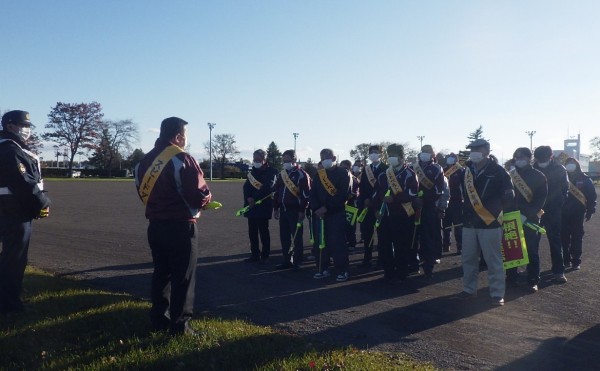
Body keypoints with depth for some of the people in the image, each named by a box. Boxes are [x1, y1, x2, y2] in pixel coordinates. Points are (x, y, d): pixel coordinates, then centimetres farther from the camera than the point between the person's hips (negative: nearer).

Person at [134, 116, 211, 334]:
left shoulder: (145, 161, 9)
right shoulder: (183, 159, -16)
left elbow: (143, 192, 14)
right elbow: (200, 195, -19)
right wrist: (206, 198, 3)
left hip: (155, 225, 7)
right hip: (181, 226, -7)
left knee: (161, 272, 17)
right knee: (183, 276, 2)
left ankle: (159, 320, 24)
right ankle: (180, 325, 8)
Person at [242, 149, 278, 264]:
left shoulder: (271, 172, -5)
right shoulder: (253, 171, 17)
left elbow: (267, 188, -17)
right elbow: (246, 187, 8)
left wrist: (254, 198, -16)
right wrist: (248, 199, -10)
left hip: (263, 207, -6)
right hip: (251, 206, 6)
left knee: (263, 232, -1)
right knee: (252, 232, 9)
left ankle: (265, 256, 8)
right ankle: (254, 255, 19)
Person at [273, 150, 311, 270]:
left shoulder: (301, 174, -7)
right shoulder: (281, 174, 14)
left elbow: (306, 194, -12)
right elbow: (276, 192, 18)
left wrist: (302, 210, -16)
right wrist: (275, 208, 14)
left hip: (295, 210, -7)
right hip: (283, 209, 7)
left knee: (297, 237, 0)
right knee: (284, 237, 11)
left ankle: (297, 262, 7)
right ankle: (286, 261, 21)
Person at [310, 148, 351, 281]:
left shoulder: (343, 173, 0)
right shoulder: (318, 174, 16)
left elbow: (343, 194, -11)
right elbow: (313, 193, 9)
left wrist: (327, 208, -15)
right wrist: (316, 208, -10)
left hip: (337, 213, -5)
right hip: (320, 214, 5)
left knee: (337, 242, -6)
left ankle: (342, 270, 2)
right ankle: (323, 269, 16)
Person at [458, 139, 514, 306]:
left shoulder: (498, 171, -7)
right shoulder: (467, 171, 9)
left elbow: (508, 196, -6)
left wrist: (503, 215, -6)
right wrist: (461, 213, 13)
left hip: (490, 223, -6)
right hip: (469, 223, 6)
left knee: (493, 260, 1)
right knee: (468, 258, 12)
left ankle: (497, 294, 11)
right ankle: (469, 289, 26)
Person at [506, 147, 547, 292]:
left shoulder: (538, 176, -1)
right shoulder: (509, 175, 8)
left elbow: (541, 199, -7)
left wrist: (526, 214, -17)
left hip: (531, 219, -3)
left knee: (532, 251, 2)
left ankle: (533, 281, 10)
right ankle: (512, 278, 17)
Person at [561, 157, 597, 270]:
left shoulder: (585, 179, 1)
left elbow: (592, 196, 2)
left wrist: (590, 210, -3)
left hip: (578, 214, -1)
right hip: (563, 213, 1)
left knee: (577, 238, 2)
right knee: (564, 237, 5)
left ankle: (576, 261, 8)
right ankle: (566, 259, 15)